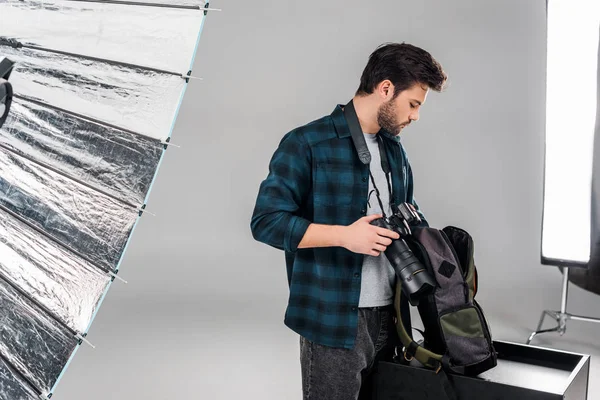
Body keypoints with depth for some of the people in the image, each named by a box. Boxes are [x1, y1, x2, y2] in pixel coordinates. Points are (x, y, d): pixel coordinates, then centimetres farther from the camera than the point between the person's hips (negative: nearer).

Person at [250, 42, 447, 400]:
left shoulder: (395, 150, 13)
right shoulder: (306, 145, -10)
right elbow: (266, 221, -15)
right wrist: (345, 235, -22)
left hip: (388, 316, 7)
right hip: (333, 322, -7)